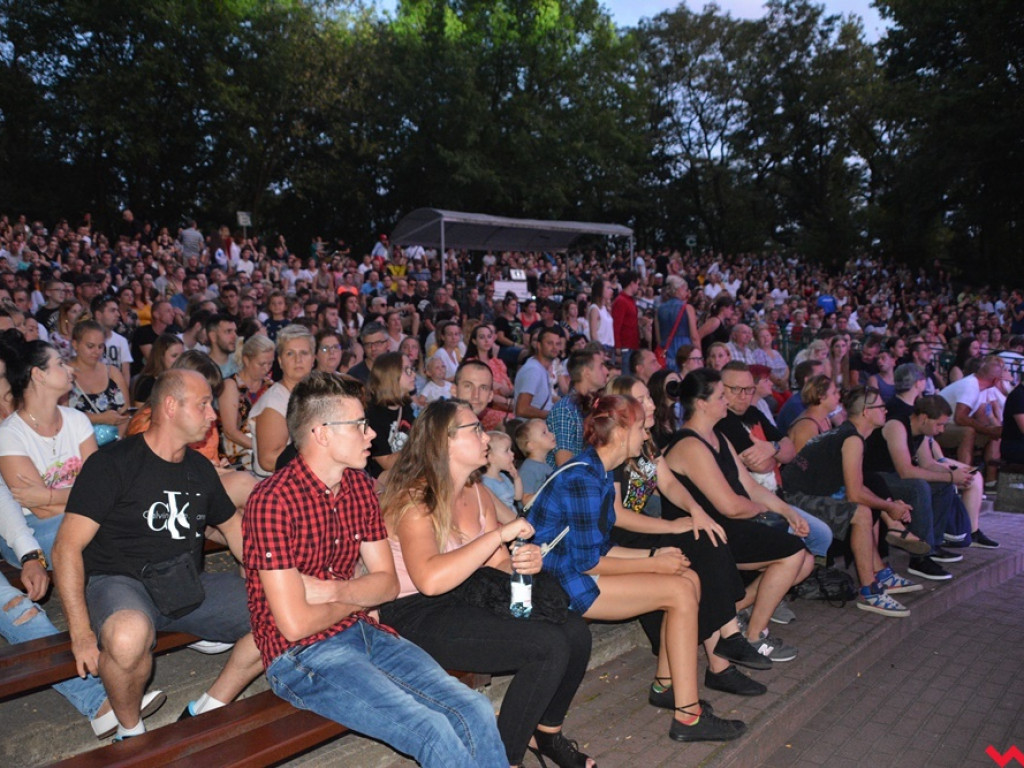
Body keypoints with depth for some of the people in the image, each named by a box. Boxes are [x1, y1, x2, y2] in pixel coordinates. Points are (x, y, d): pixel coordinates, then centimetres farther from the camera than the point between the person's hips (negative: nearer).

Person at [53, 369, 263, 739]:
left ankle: (205, 711, 4)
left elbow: (235, 528, 20)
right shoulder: (113, 463, -8)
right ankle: (130, 730, -8)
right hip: (119, 584, -6)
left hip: (188, 586, 6)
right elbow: (67, 548, -12)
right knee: (129, 636, -41)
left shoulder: (200, 469, 11)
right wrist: (81, 633, -20)